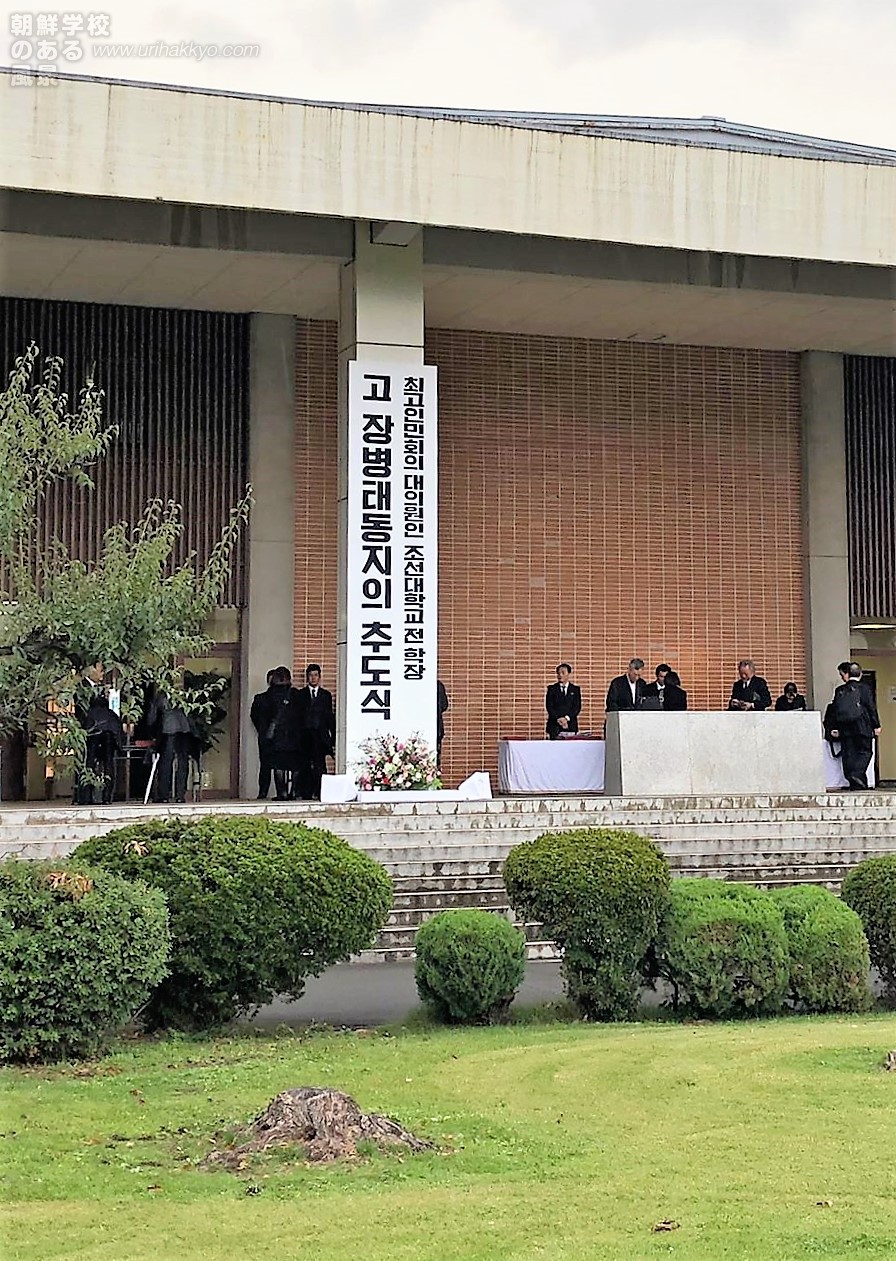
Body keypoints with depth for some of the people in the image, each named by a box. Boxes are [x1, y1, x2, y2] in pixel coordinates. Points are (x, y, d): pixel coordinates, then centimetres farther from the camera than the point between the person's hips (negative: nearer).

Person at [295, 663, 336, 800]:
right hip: (304, 735, 0)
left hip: (320, 736, 0)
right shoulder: (300, 694, 10)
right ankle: (306, 794, 2)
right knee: (304, 767, -2)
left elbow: (330, 717, 11)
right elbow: (296, 716, 5)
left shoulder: (326, 695, 13)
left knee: (320, 766, -9)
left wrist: (333, 738, 4)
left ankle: (320, 793, -7)